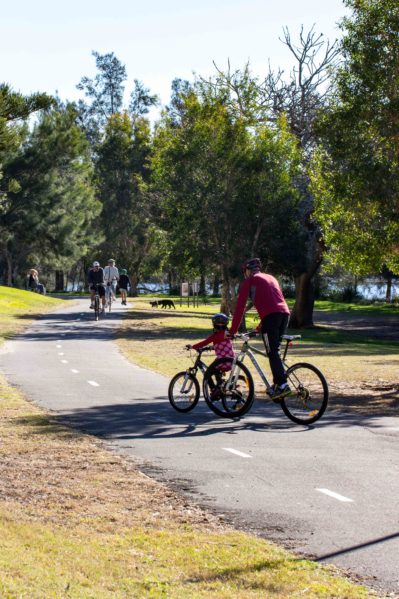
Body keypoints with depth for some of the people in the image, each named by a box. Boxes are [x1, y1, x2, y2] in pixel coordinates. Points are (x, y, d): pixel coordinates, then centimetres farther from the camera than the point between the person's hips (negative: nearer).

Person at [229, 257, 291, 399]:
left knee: (272, 352, -8)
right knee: (274, 351, 15)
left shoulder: (249, 282, 11)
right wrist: (261, 326, 45)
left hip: (270, 316, -7)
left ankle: (282, 385, -18)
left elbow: (240, 307, 8)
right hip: (285, 313, 7)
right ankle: (278, 383, 13)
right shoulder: (271, 278, 31)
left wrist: (232, 331, 13)